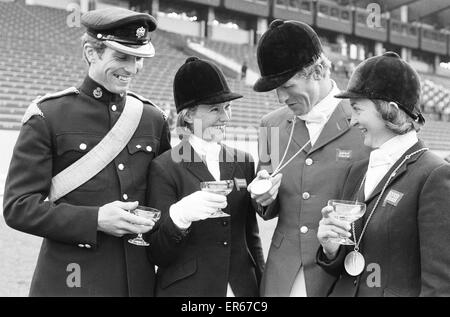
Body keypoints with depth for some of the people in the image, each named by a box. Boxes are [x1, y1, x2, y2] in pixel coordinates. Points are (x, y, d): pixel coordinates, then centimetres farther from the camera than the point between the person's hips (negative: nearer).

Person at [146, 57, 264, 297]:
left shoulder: (243, 162, 4)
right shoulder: (165, 168, -8)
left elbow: (251, 237, 12)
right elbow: (157, 255, -10)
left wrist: (262, 286, 7)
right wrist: (178, 215, -27)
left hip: (242, 287, 4)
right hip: (186, 289, -3)